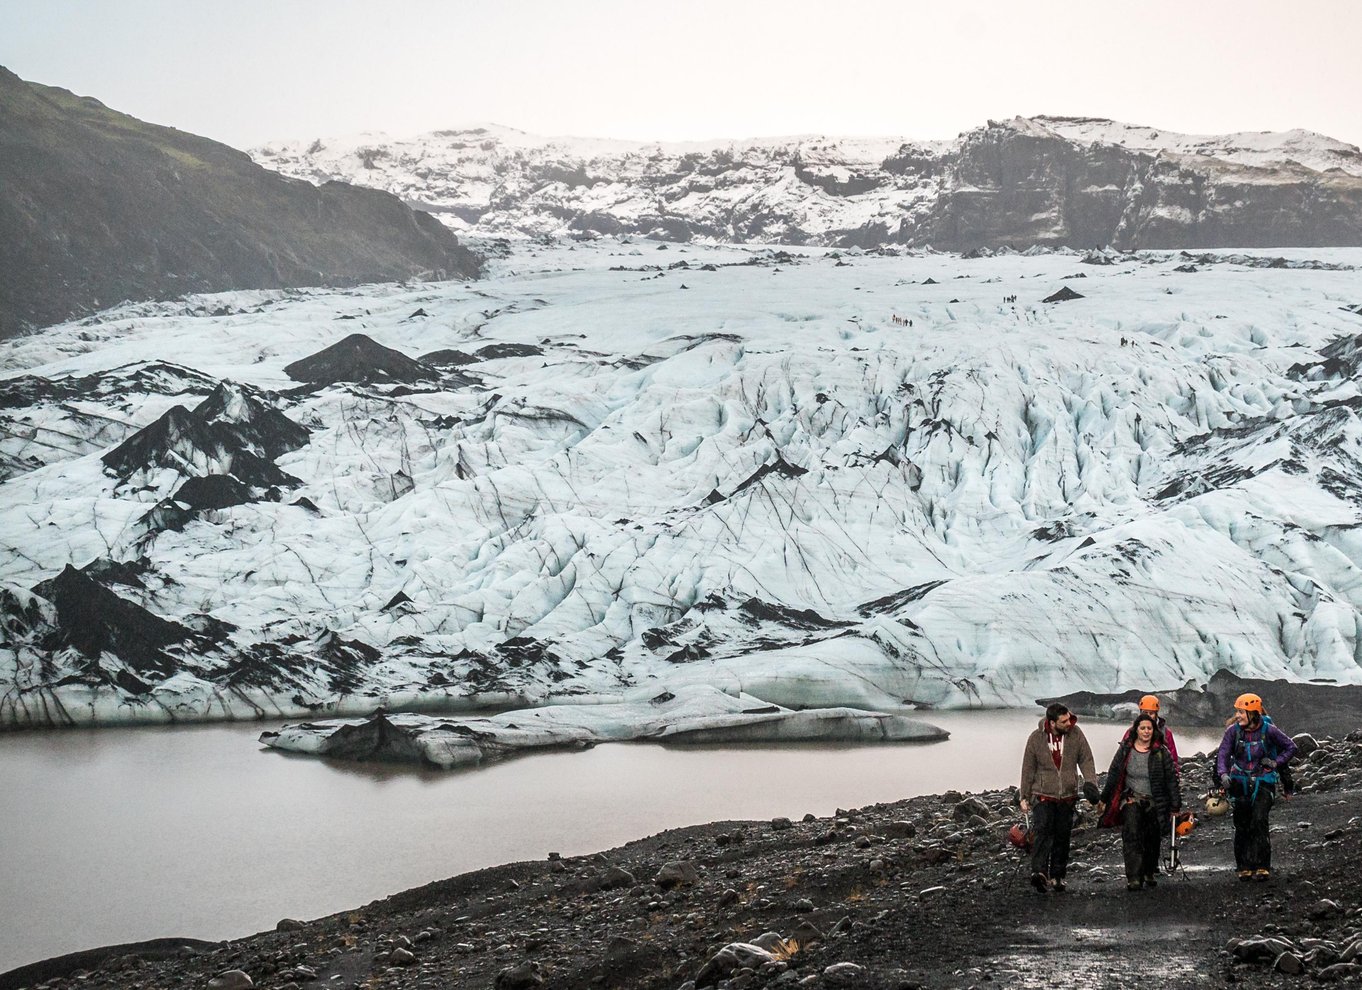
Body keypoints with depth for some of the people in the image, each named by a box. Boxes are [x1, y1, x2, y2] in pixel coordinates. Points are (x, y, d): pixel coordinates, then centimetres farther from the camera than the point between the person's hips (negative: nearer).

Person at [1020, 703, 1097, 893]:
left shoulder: (1076, 734, -3)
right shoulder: (1036, 738, -7)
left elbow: (1086, 760, 4)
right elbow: (1028, 769, 1)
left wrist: (1091, 782, -12)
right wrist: (1025, 797, 4)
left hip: (1067, 795, 3)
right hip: (1043, 795, -3)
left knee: (1062, 837, 7)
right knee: (1043, 831, -19)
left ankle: (1057, 876, 16)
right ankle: (1039, 872, -30)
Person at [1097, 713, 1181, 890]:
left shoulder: (1161, 752, -3)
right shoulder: (1125, 749, 1)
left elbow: (1171, 779, 0)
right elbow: (1113, 774, 10)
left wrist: (1175, 806, -1)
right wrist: (1104, 799, 14)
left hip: (1155, 803, 0)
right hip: (1132, 800, 0)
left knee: (1152, 840, 10)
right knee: (1131, 837, -18)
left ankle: (1149, 873, 34)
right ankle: (1133, 878, -23)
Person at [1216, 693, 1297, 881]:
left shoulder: (1268, 730, -7)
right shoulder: (1233, 731, -3)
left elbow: (1291, 747, 5)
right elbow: (1223, 754, -10)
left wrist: (1276, 762, -8)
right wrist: (1224, 774, -28)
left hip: (1263, 783, -2)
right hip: (1240, 783, 2)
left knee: (1259, 822, -16)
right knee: (1242, 826, 3)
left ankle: (1262, 867, -13)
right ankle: (1244, 867, 13)